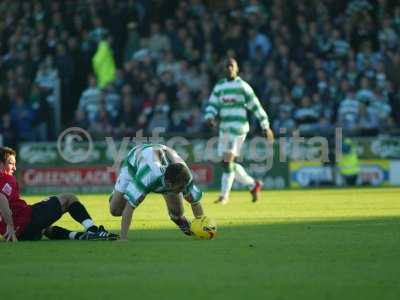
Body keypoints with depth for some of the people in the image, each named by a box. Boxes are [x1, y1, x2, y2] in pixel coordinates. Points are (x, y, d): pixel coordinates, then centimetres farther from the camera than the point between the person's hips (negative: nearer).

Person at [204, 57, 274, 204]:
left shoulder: (242, 86, -2)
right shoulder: (219, 87, 14)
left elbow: (255, 106, -1)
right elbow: (212, 105, 10)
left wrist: (266, 127, -1)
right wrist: (210, 117, -12)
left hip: (238, 128, -7)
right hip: (224, 128, 7)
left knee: (228, 160, -15)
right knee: (226, 163, 8)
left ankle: (224, 195, -11)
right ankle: (253, 184, 25)